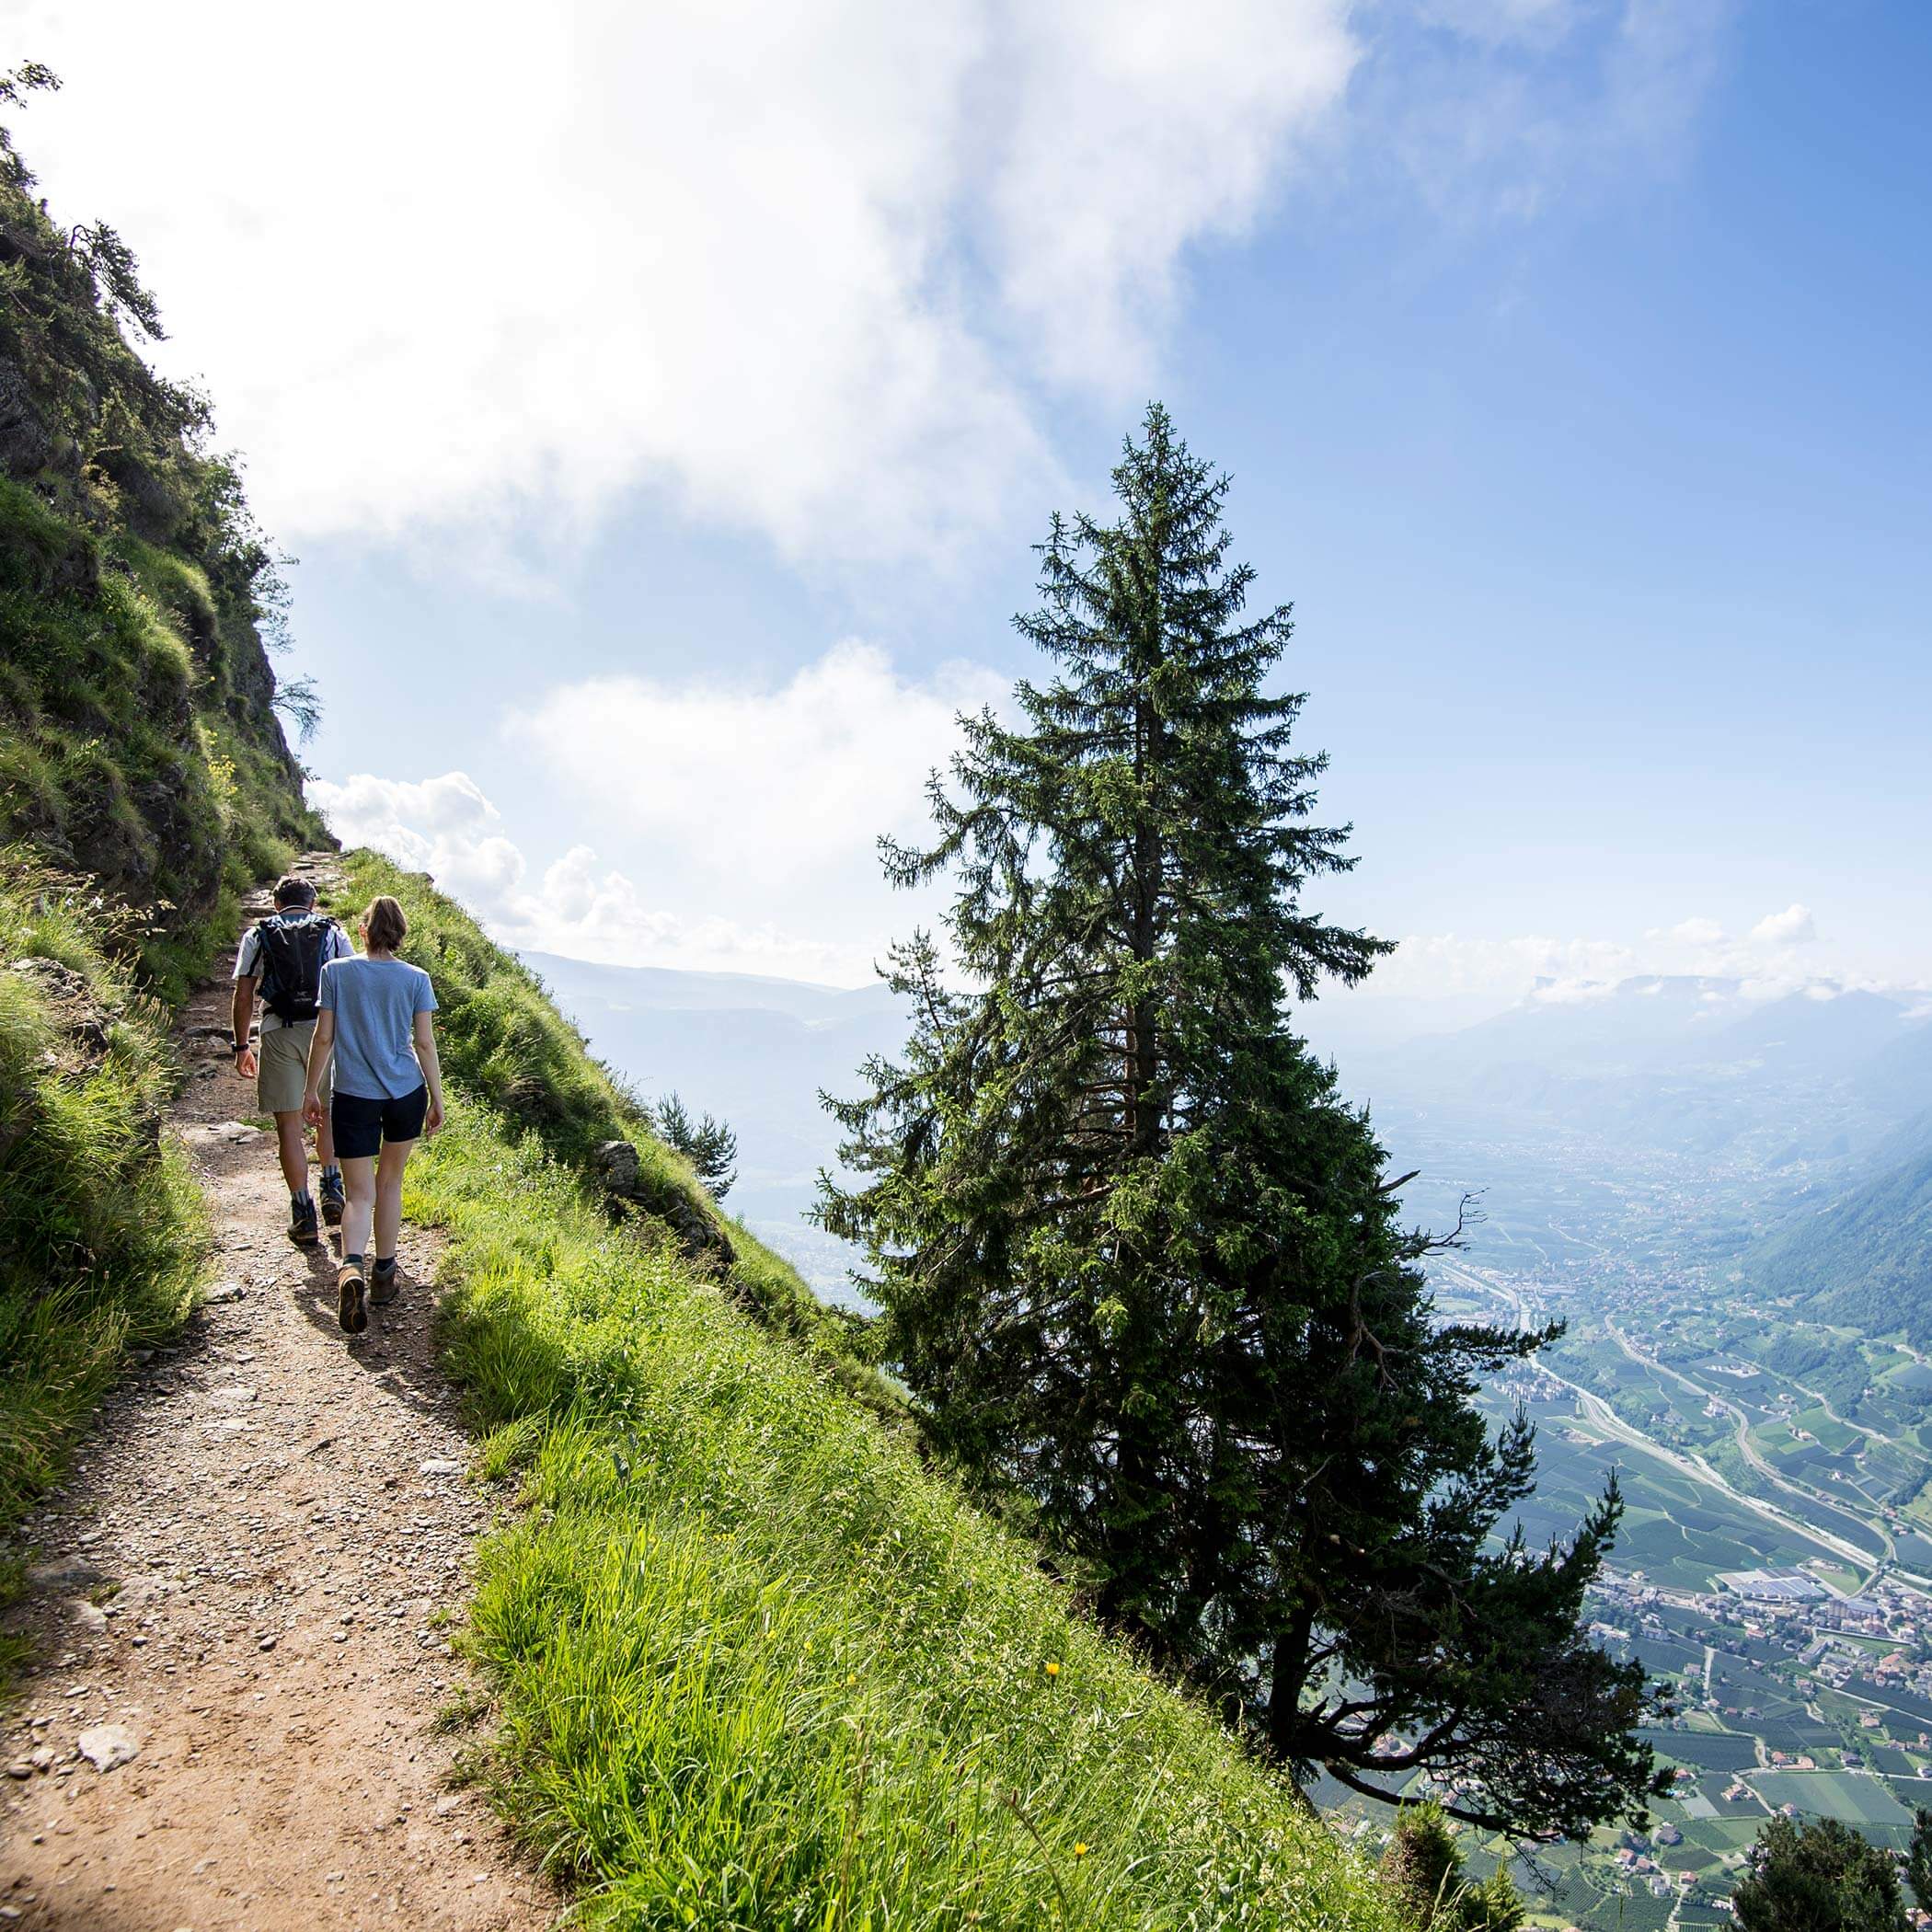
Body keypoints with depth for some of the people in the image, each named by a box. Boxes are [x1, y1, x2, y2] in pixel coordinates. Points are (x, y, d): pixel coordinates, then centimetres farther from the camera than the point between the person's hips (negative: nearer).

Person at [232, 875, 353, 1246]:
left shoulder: (257, 935, 11)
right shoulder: (334, 932, 12)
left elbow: (243, 997, 6)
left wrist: (242, 1046, 12)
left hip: (278, 1033, -1)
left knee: (289, 1125, 3)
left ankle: (303, 1217, 4)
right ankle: (332, 1191, 11)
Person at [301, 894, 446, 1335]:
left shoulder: (336, 972, -4)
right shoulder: (416, 979, -4)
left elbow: (324, 1038, -2)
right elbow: (425, 1043, -2)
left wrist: (311, 1090, 10)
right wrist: (437, 1099, 6)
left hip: (353, 1097, -1)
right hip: (405, 1093, 1)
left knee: (360, 1194, 3)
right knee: (390, 1182, 18)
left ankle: (351, 1269, -22)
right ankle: (383, 1273, 27)